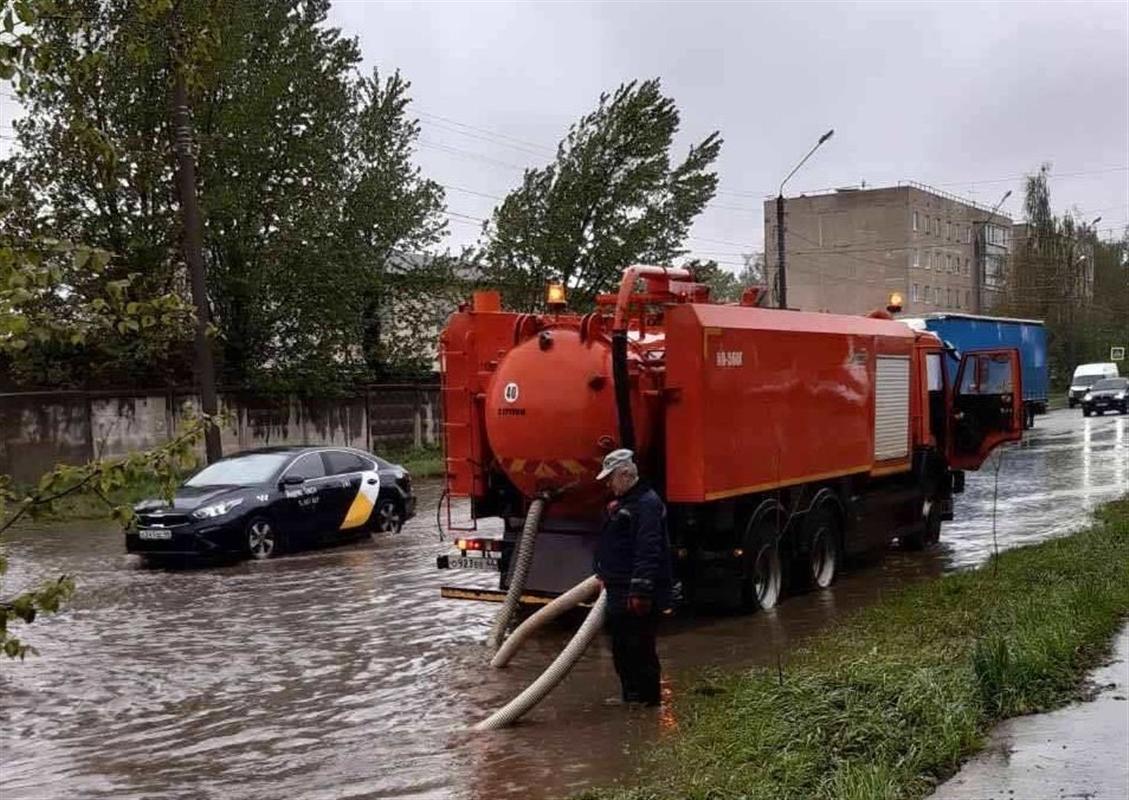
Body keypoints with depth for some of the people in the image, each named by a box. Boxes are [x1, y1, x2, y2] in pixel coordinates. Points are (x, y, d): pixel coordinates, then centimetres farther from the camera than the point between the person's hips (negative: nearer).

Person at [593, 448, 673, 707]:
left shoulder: (647, 503, -16)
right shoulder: (622, 503, 18)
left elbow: (648, 551, -23)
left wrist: (641, 591, -26)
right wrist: (605, 576, 27)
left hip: (638, 597, -11)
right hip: (620, 593, 11)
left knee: (639, 649, -4)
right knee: (622, 648, 17)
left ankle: (646, 699, 4)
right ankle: (631, 697, 27)